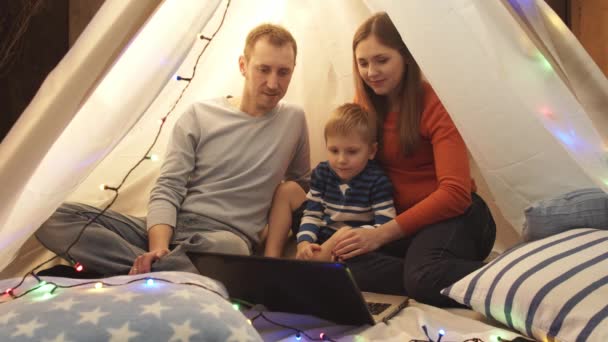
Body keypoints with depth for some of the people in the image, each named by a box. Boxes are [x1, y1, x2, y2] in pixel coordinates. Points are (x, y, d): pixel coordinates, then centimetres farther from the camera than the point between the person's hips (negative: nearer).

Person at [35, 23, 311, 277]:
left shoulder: (294, 120, 9)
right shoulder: (199, 116, 5)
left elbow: (302, 187, 24)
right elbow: (167, 189, -2)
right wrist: (158, 246, -20)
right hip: (170, 228, 2)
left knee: (228, 248, -42)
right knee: (53, 218, -18)